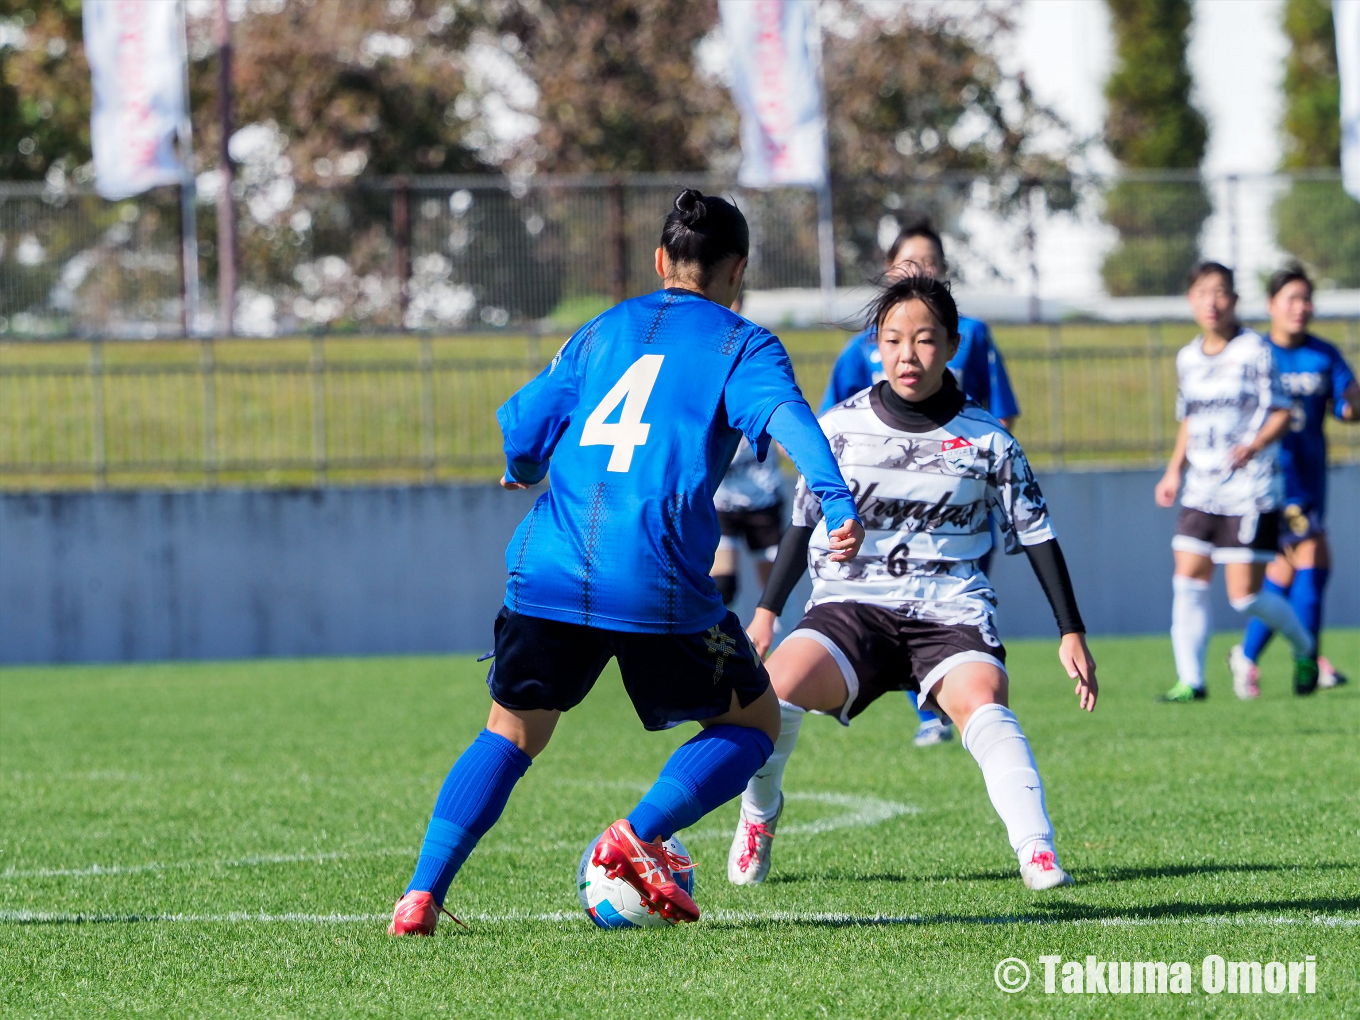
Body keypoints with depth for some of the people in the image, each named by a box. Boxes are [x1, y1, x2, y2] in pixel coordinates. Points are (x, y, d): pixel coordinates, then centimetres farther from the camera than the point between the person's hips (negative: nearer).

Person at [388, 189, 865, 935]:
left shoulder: (601, 332, 21)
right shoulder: (740, 344, 8)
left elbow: (522, 433, 24)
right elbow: (784, 414, -12)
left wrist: (520, 473, 47)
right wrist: (838, 500, -26)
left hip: (548, 571, 4)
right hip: (659, 586, -4)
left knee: (511, 733, 19)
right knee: (753, 722, 14)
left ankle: (422, 895, 3)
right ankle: (639, 835, -8)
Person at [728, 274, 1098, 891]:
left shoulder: (986, 441, 3)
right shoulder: (840, 428, 5)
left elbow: (1035, 535, 9)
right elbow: (803, 522, 17)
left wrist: (1072, 633, 5)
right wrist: (766, 613, 15)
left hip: (951, 614, -1)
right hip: (851, 606, 1)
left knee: (983, 706, -32)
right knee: (774, 689, -25)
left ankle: (1038, 855, -40)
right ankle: (758, 813, 4)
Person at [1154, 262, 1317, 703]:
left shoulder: (1255, 350, -6)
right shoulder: (1188, 358, 12)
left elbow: (1281, 413, -7)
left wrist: (1254, 445, -24)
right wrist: (1174, 471, 12)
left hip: (1250, 490, -6)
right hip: (1201, 492, 6)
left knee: (1245, 595, -6)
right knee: (1188, 582, -5)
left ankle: (1304, 647, 20)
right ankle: (1190, 680, 0)